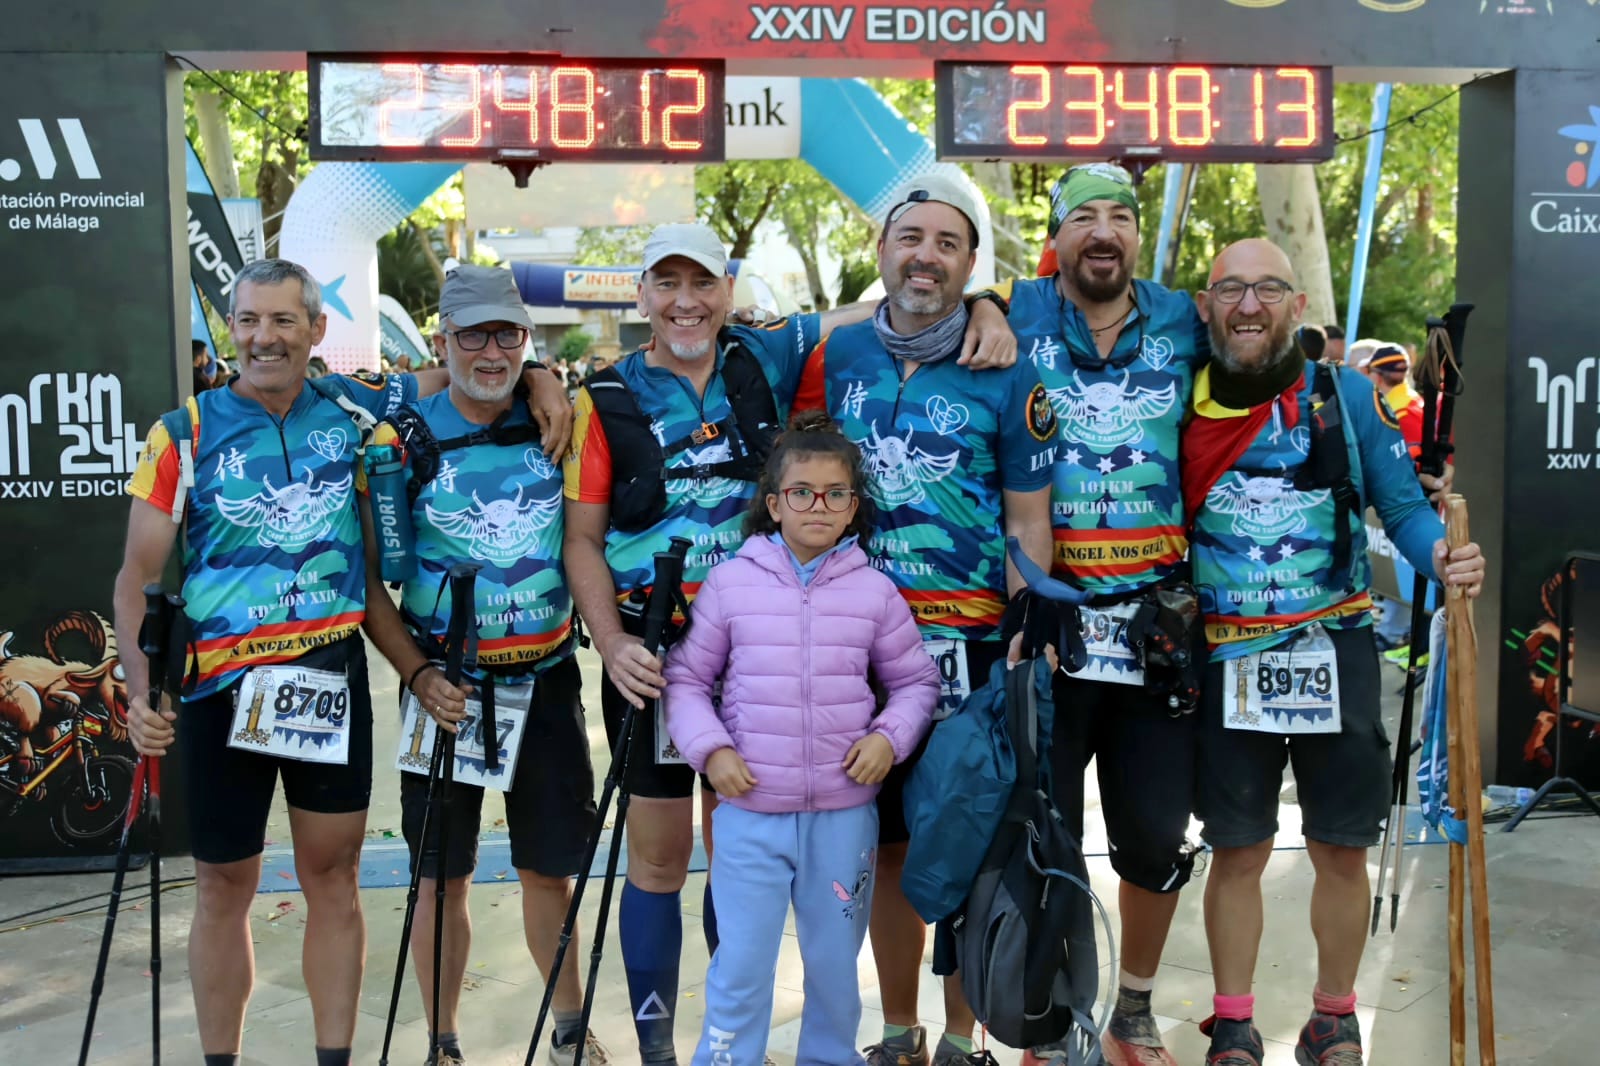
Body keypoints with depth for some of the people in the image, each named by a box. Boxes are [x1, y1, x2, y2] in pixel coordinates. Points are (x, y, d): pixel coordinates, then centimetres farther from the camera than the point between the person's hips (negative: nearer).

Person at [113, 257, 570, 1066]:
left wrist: (540, 385, -5)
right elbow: (139, 574, -2)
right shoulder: (185, 435, -2)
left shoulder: (354, 408, 3)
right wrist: (140, 691, -15)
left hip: (333, 674, 2)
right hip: (221, 685, -1)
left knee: (332, 876, 10)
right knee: (224, 885, 9)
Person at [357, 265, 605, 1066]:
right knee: (443, 875, 9)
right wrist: (418, 676, -13)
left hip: (546, 679, 2)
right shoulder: (403, 441, -5)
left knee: (550, 868, 13)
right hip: (446, 686, -1)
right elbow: (368, 580, -3)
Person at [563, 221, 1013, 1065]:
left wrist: (981, 310, -9)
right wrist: (612, 644, -13)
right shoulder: (607, 400, -1)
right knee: (659, 857, 8)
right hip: (654, 653, -1)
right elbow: (583, 538, 0)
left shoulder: (768, 359, 2)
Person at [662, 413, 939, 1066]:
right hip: (749, 811, -1)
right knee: (739, 970, 5)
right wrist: (709, 748, -10)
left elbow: (915, 680, 9)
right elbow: (686, 678, 3)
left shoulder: (875, 590, 1)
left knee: (836, 964, 17)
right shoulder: (730, 581, -2)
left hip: (845, 811, 2)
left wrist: (889, 736, -8)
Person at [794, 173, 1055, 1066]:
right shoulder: (837, 354, 6)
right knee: (886, 841, 12)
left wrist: (1024, 648, -9)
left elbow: (1030, 522, -2)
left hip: (970, 645, -3)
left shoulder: (1007, 375, -3)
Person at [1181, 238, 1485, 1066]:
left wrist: (1442, 556, -22)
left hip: (1334, 654, 0)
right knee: (1236, 851, 8)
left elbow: (1404, 506, -2)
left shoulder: (1347, 397, -2)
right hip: (1229, 663, 0)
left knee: (1342, 850, 9)